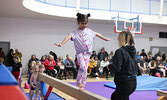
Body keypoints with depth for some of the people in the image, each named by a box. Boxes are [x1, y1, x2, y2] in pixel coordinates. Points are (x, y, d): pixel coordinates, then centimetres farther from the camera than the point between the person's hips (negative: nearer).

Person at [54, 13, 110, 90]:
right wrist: (61, 44, -41)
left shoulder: (89, 31, 9)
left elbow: (97, 34, 23)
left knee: (85, 69, 5)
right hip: (80, 52, -5)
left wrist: (105, 39, 34)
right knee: (83, 66, -22)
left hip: (87, 53, 5)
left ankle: (82, 85, 15)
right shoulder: (75, 32, -7)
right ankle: (78, 82, -5)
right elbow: (69, 37, -24)